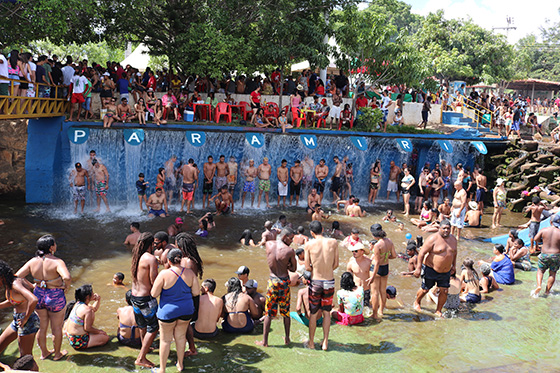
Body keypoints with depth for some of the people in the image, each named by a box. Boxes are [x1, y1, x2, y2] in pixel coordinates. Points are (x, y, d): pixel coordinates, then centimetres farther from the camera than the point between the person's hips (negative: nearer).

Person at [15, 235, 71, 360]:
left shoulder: (32, 262, -7)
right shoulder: (57, 262, -23)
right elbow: (67, 277, -38)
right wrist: (66, 286, -18)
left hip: (38, 296, 5)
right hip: (55, 297, -5)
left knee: (42, 327, 23)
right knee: (57, 327, 16)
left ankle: (44, 353, 40)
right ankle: (57, 354, 33)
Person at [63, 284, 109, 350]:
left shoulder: (78, 304, 4)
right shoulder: (87, 310, -25)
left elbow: (94, 309, 22)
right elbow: (87, 328, -21)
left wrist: (98, 300, 6)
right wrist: (99, 331, -6)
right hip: (78, 341, -9)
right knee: (106, 338, -2)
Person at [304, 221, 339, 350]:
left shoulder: (309, 245, -11)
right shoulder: (333, 242, -5)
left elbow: (307, 267, -8)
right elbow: (336, 264, 0)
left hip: (316, 282, -2)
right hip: (330, 282, 2)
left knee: (313, 313, 13)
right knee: (326, 313, 16)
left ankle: (311, 343, 25)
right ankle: (325, 343, 23)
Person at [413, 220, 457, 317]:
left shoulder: (453, 239, 3)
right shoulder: (433, 239, -18)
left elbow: (454, 252, 23)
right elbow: (422, 252, -17)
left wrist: (453, 265, 21)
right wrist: (418, 268, -19)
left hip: (445, 272, 5)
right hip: (431, 269, -5)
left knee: (444, 291, 2)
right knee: (425, 289, 8)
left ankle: (438, 311, 20)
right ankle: (417, 302, 38)